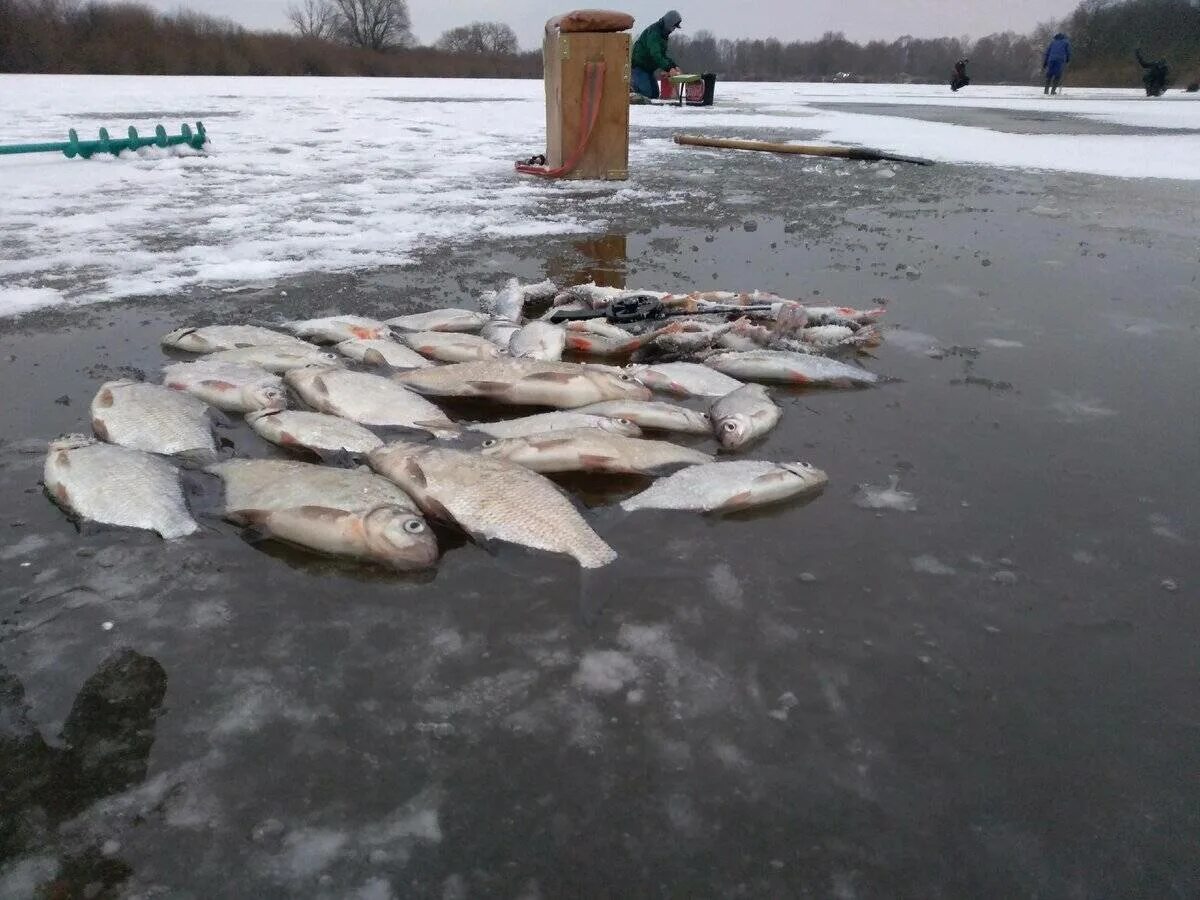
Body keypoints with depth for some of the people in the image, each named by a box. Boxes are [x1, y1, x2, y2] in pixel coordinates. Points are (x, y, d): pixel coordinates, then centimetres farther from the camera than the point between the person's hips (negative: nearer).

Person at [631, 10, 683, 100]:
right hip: (638, 66, -10)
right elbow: (655, 54, -32)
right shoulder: (653, 32, -20)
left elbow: (662, 55, 15)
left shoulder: (663, 34, 11)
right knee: (646, 93, -19)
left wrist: (673, 65, -1)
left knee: (655, 94, 9)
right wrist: (668, 68, -39)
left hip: (649, 68, 10)